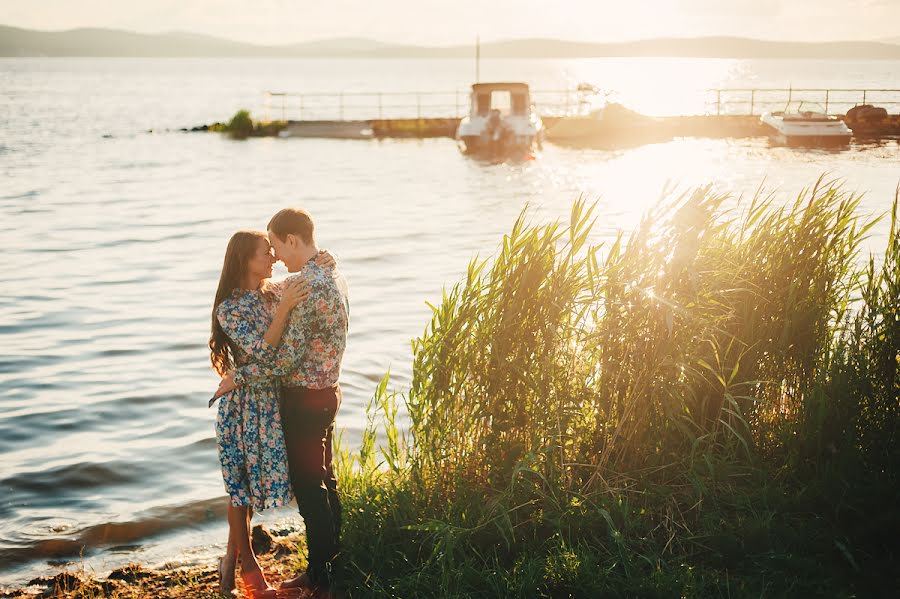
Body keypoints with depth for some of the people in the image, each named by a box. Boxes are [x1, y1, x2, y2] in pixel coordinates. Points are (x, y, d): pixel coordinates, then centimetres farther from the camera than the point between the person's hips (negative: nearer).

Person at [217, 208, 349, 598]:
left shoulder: (308, 286, -24)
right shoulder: (333, 276, 8)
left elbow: (288, 358, -24)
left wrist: (239, 377, -14)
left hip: (305, 399, -10)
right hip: (326, 392, 10)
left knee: (310, 491, 0)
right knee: (324, 482, 17)